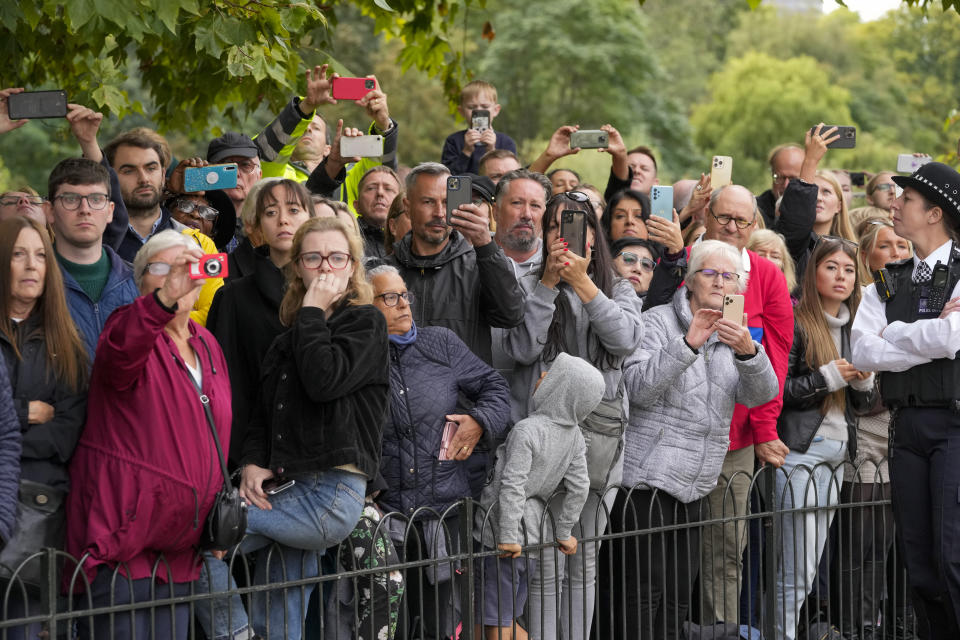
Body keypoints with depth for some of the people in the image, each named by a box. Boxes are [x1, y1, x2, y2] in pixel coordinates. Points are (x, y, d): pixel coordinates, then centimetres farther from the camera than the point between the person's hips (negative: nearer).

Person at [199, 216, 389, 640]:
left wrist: (313, 312, -6)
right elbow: (263, 412, 20)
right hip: (290, 491, 8)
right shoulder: (290, 335, 21)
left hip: (331, 495, -8)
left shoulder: (364, 322, 0)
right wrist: (252, 462, 0)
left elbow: (325, 380, -18)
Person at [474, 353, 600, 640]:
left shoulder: (527, 430, -18)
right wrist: (564, 532, 12)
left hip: (502, 538, -7)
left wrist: (508, 537, -21)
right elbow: (578, 488, 3)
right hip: (534, 536, 7)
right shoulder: (574, 436, 3)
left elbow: (512, 486, -23)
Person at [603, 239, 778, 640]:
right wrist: (688, 344, -24)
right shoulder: (659, 323, -2)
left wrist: (747, 352, -22)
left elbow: (760, 395, -2)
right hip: (647, 482, -6)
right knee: (641, 594, -11)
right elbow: (638, 388, -16)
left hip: (694, 488, 7)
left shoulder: (730, 337, 16)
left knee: (677, 597, 8)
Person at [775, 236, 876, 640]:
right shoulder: (795, 323, -7)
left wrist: (863, 380, 0)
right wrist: (828, 378, -16)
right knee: (797, 570, -9)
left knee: (812, 566, 7)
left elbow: (862, 404, 21)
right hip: (800, 455, -7)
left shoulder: (851, 329, 16)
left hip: (837, 456, 7)